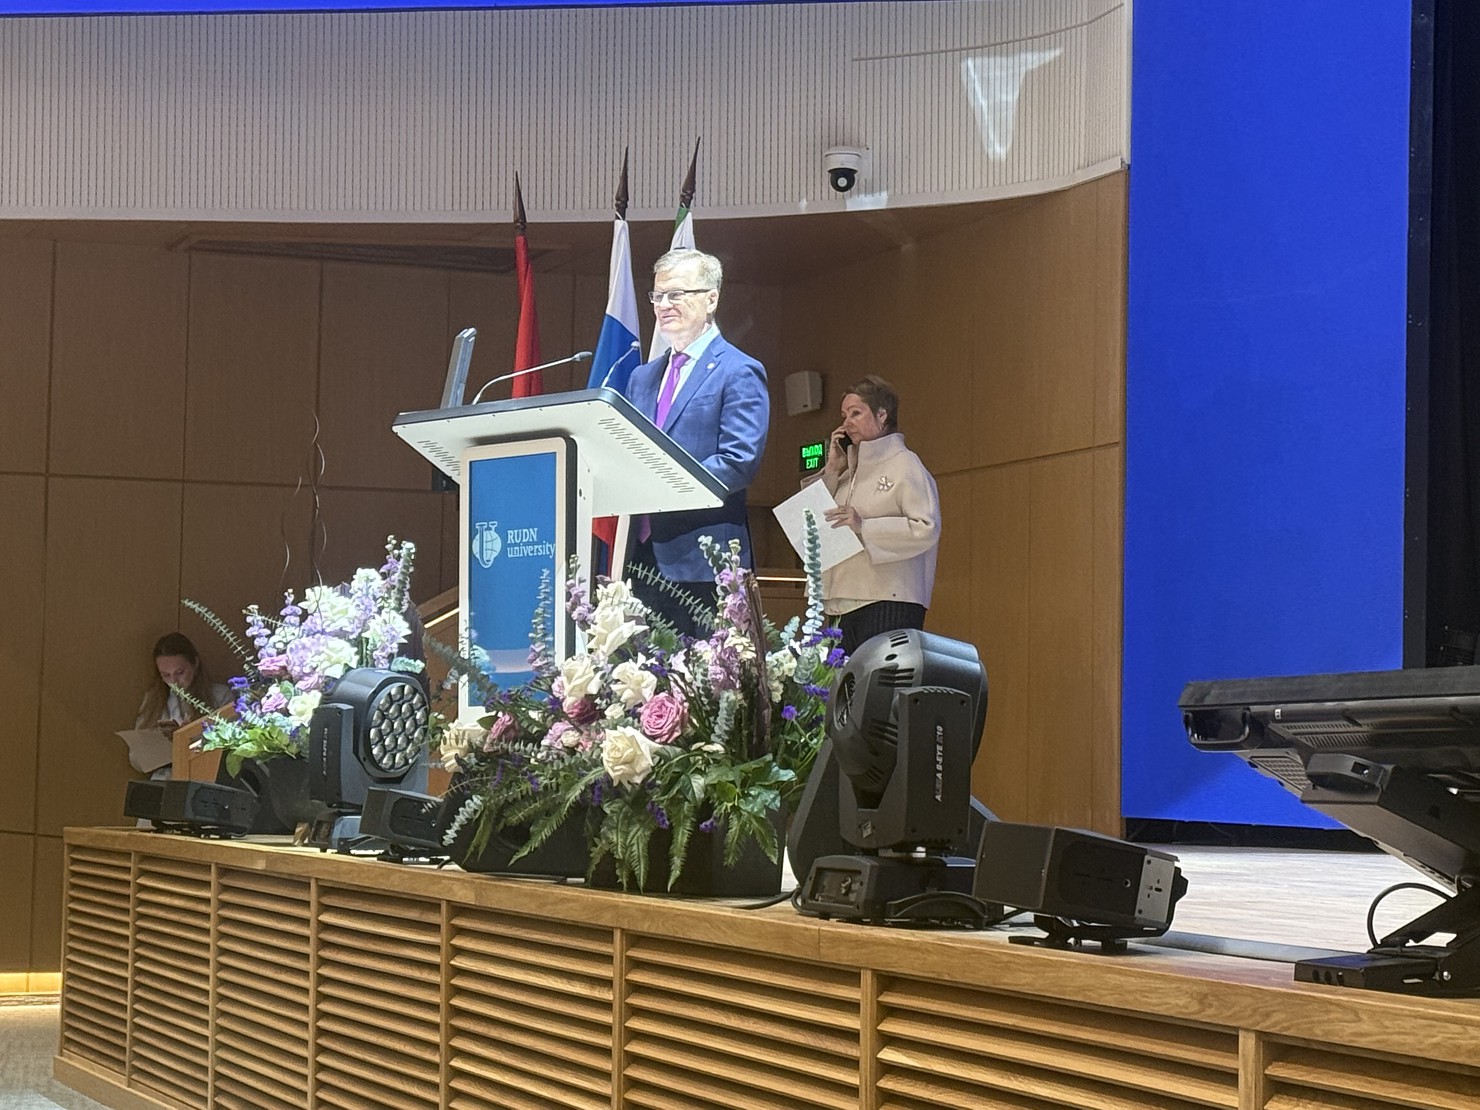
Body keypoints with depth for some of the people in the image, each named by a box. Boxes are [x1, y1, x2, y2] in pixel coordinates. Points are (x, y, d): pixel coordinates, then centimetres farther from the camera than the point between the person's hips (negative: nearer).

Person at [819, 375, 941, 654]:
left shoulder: (905, 464, -1)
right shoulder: (852, 469, 21)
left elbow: (928, 528, -13)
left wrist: (864, 526, -18)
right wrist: (832, 471, 12)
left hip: (890, 602, -7)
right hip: (850, 602, 7)